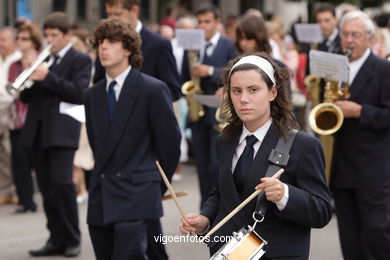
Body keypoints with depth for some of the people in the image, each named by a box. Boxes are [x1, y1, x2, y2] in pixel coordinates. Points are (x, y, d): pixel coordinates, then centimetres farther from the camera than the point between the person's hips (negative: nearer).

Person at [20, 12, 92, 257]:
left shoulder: (81, 60, 0)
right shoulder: (43, 60, 18)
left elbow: (79, 93, -14)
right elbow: (26, 96, 15)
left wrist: (47, 77, -16)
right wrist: (31, 78, -5)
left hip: (62, 131, -6)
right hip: (38, 131, 6)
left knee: (61, 182, -13)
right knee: (47, 186, 6)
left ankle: (72, 239, -2)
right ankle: (57, 239, 12)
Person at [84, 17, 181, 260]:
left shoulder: (154, 90, -6)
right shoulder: (92, 95, 12)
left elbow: (170, 141, -2)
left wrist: (159, 183, 6)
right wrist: (104, 176, 15)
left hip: (136, 195, -6)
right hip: (100, 199, 6)